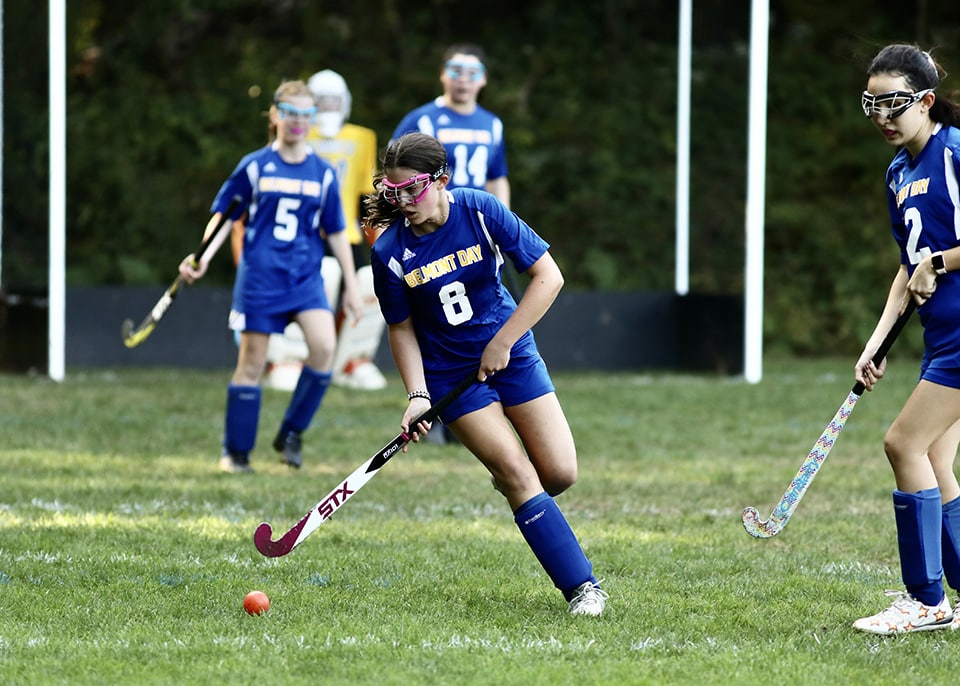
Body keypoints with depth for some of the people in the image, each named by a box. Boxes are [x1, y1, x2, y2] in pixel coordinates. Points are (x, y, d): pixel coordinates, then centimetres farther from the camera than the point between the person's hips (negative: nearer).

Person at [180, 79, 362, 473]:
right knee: (251, 364, 0)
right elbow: (222, 214, 5)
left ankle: (291, 433, -3)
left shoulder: (323, 173, 7)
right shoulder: (255, 167, 1)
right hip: (260, 277, -2)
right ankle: (235, 452, 12)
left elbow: (336, 232, 12)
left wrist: (350, 286, 9)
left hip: (306, 278, 2)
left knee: (324, 346, -20)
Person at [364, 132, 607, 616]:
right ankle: (580, 585, -9)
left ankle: (508, 481, 32)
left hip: (510, 352, 1)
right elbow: (401, 328, -1)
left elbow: (548, 276, -14)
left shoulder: (480, 211, -16)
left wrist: (501, 344, -16)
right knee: (517, 472, -15)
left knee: (559, 474, -4)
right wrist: (417, 395, -13)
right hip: (449, 371, -1)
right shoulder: (390, 252, -15)